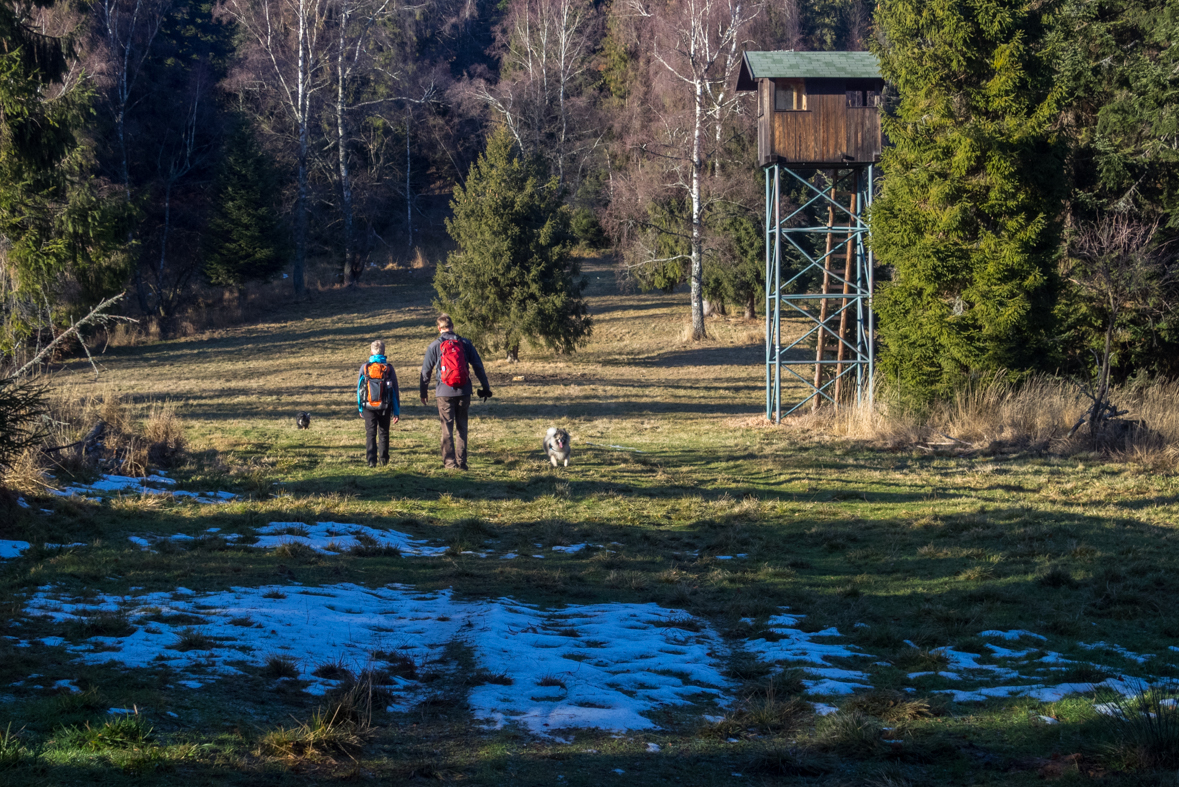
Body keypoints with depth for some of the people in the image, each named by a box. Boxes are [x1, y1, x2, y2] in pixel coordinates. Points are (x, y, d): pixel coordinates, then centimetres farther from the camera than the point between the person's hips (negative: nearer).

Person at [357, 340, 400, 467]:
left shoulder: (364, 368, -4)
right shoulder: (388, 368, -5)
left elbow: (359, 388, 3)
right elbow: (395, 390, -2)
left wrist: (360, 407, 14)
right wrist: (396, 411, 4)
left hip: (368, 406, 0)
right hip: (385, 407, 0)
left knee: (370, 433, 3)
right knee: (384, 433, 15)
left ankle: (371, 460, -7)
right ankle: (384, 459, 18)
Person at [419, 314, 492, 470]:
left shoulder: (434, 346, -1)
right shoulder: (465, 343, 3)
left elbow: (426, 371, 3)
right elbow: (478, 366, 5)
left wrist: (423, 392, 13)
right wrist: (485, 387, 12)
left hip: (444, 393, -2)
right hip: (463, 392, 2)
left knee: (447, 428, 5)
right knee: (462, 428, 9)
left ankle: (449, 462, 4)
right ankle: (461, 462, 7)